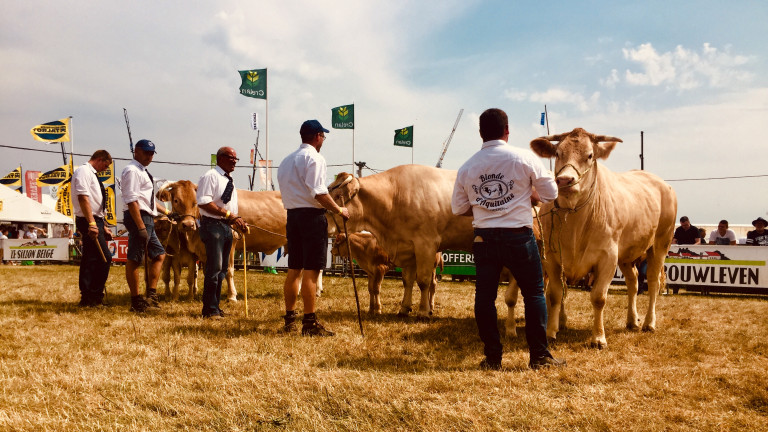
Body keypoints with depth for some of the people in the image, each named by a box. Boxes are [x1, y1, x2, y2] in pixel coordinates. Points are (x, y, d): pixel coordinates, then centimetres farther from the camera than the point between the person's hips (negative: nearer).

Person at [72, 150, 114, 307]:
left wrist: (102, 226, 22)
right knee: (104, 259, -13)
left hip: (95, 221, 10)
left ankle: (87, 298, 16)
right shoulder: (83, 171, -9)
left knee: (90, 259, 11)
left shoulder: (92, 174, 21)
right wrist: (92, 223, -27)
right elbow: (83, 197, -21)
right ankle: (94, 297, -6)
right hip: (88, 221, -10)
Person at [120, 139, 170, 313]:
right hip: (139, 218, -11)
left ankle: (151, 295, 16)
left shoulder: (142, 171, 20)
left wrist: (167, 212, 31)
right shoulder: (132, 170, -11)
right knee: (134, 259, -5)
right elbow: (132, 200, -20)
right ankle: (136, 301, -1)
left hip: (147, 219, 11)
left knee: (159, 254, 14)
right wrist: (141, 227, -25)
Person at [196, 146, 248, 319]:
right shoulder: (211, 176, -8)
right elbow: (203, 202, -19)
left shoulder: (229, 181, 19)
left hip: (227, 227, 9)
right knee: (215, 267, -12)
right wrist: (228, 214, -21)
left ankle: (215, 307, 20)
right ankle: (209, 310, -5)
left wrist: (238, 220, 6)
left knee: (222, 269, 11)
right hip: (212, 225, -9)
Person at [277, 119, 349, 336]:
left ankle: (289, 320, 18)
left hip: (292, 215, 8)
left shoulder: (287, 160, 18)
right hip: (312, 215, -8)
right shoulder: (314, 158, -9)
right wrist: (339, 210, -7)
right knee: (311, 270, -6)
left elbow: (287, 192, 16)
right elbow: (318, 193, -18)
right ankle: (310, 323, -3)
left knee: (294, 269, 12)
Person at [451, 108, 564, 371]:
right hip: (519, 237, -2)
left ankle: (492, 358, 14)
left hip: (483, 238, 2)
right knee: (534, 293, 10)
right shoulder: (524, 158, -6)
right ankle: (539, 356, 13)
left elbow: (457, 208, 9)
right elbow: (551, 193, 0)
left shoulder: (467, 167, 3)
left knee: (485, 296, 10)